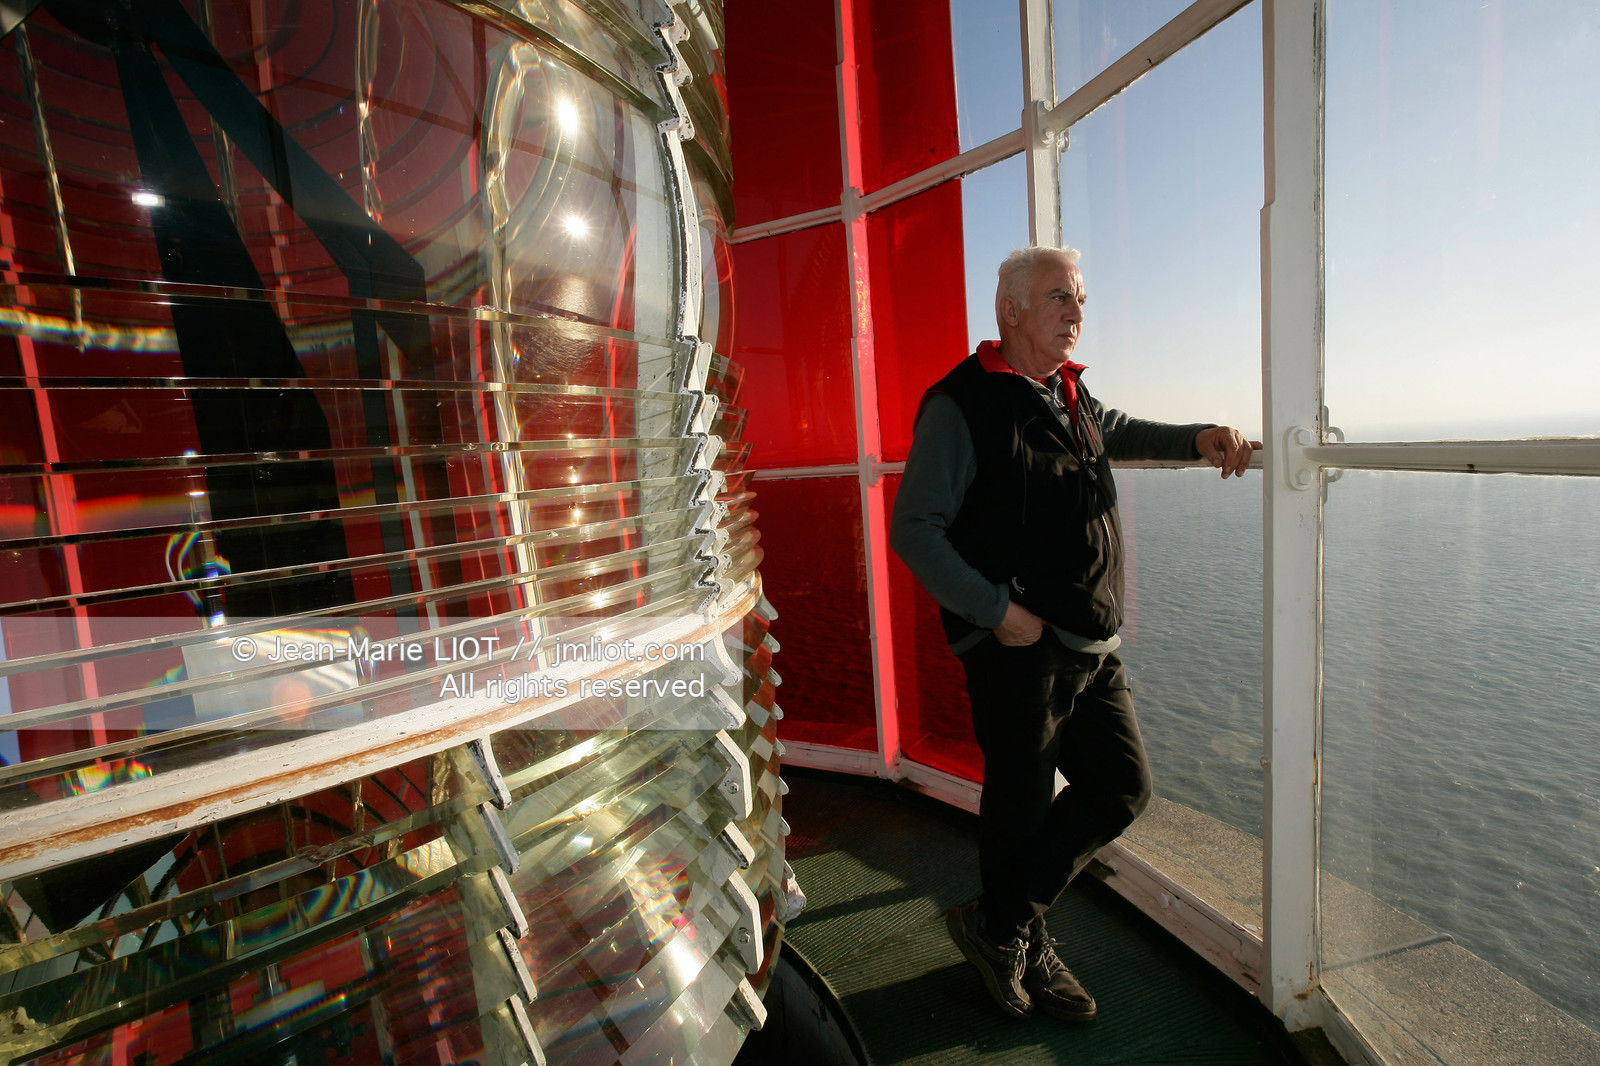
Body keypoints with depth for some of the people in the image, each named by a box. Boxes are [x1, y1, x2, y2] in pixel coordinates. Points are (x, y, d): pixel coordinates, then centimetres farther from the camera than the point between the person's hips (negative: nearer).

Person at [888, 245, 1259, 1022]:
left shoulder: (1070, 394, 13)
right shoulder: (962, 404, -12)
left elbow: (1120, 432, 35)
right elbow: (914, 530, -16)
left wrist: (1198, 438, 16)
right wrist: (997, 610, -20)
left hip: (1093, 645, 9)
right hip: (1018, 650, -8)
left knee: (1122, 788, 15)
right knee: (1021, 810, 7)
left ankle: (1004, 927, 30)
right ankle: (1011, 940, 35)